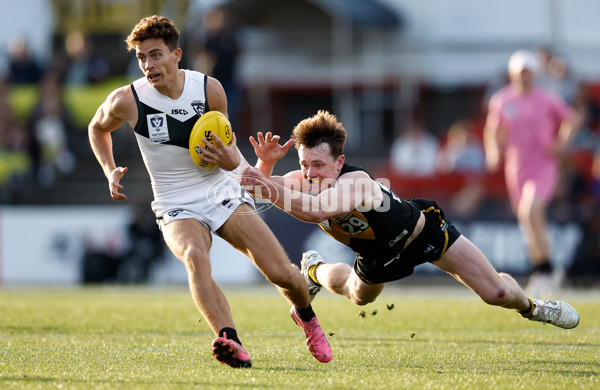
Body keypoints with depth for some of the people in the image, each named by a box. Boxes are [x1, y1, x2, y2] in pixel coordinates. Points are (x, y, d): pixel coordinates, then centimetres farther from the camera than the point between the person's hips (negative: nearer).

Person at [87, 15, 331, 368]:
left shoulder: (210, 89, -6)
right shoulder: (127, 100, -11)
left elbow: (231, 157, 8)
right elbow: (98, 128, 14)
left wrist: (229, 157, -16)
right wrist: (110, 171, -2)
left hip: (223, 192, 2)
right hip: (177, 208, -2)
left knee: (282, 273, -9)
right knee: (194, 256, -37)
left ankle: (305, 314, 28)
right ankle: (231, 344, -51)